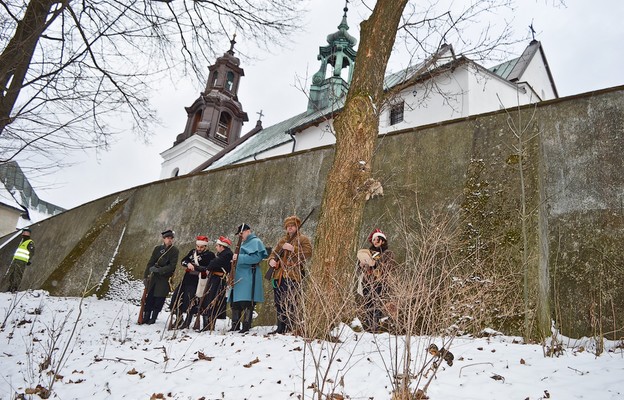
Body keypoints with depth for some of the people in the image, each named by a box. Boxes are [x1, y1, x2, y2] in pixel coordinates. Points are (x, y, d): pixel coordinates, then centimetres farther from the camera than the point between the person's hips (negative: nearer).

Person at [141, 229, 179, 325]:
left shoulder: (175, 251, -3)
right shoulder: (157, 249, 5)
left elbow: (172, 266, -11)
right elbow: (150, 262, 5)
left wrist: (159, 270, -19)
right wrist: (145, 276, 0)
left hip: (165, 279, -3)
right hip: (154, 277, 3)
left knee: (159, 299, -1)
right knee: (149, 298, 3)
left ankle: (153, 318, 11)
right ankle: (145, 318, 14)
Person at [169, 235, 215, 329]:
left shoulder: (210, 255, -4)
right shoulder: (192, 252, 15)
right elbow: (183, 261, 11)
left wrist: (194, 267, -22)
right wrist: (188, 264, -11)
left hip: (197, 281, -7)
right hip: (187, 278, 7)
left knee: (190, 300, -10)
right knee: (176, 297, 7)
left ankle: (187, 322, 8)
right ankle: (179, 319, 25)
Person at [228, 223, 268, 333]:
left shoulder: (255, 242, -5)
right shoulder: (244, 243, 24)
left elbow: (256, 257, -19)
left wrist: (239, 257, -20)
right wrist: (236, 259, 13)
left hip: (249, 277, -10)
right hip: (239, 276, 10)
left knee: (246, 302, -10)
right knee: (235, 302, 11)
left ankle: (246, 326, -5)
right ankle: (235, 325, 20)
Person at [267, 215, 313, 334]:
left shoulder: (303, 239, 4)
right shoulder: (282, 240, 24)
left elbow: (308, 253, -10)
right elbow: (274, 253, 23)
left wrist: (293, 249, -17)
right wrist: (271, 260, 1)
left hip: (293, 276, -7)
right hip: (279, 275, 7)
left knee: (290, 303, -11)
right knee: (279, 303, 10)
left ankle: (289, 328, -6)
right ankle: (280, 328, 19)